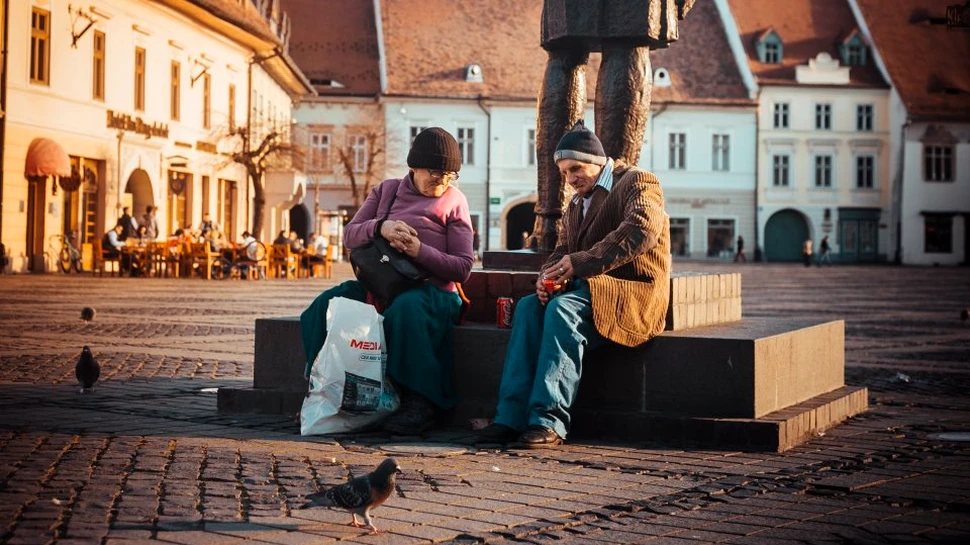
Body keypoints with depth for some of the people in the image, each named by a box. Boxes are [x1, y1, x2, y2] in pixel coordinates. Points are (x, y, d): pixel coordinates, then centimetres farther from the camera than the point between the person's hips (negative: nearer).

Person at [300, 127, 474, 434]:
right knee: (327, 306, -23)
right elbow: (349, 236, 7)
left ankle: (420, 403, -32)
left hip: (431, 289, -4)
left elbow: (463, 268, 2)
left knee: (405, 309, -39)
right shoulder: (386, 191, 17)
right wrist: (380, 227, -15)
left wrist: (420, 252, -15)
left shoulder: (454, 201, 9)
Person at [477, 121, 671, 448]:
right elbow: (563, 250, 18)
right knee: (528, 307, -18)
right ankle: (511, 417, -24)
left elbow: (642, 230, -23)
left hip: (633, 294, -8)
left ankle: (549, 421, -35)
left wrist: (583, 262, -30)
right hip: (587, 289, 8)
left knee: (563, 308, -32)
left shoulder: (638, 182, -4)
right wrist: (549, 275, -8)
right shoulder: (577, 204, 23)